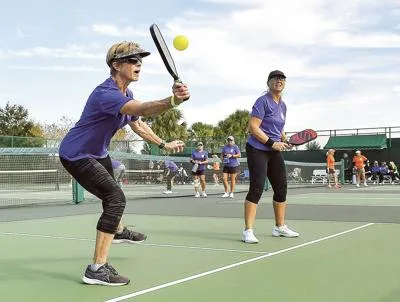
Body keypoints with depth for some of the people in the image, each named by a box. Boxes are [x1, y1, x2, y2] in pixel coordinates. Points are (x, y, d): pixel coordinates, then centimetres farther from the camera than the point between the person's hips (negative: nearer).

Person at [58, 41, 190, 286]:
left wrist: (164, 144, 18)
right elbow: (143, 109, -50)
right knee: (116, 198, -25)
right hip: (76, 155, -11)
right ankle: (97, 269, -23)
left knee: (111, 193, 31)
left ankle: (119, 231, 63)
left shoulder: (127, 94, 2)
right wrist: (172, 101, -66)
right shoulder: (107, 93, -31)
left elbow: (139, 125, 18)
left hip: (97, 153, 11)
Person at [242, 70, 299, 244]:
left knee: (281, 188, 10)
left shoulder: (283, 106, 14)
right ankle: (248, 231, -12)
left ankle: (280, 227, 24)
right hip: (257, 150, -8)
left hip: (274, 151, 8)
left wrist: (285, 140, 5)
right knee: (257, 187, -16)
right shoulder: (263, 101, -10)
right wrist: (272, 143, -20)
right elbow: (253, 127, -17)